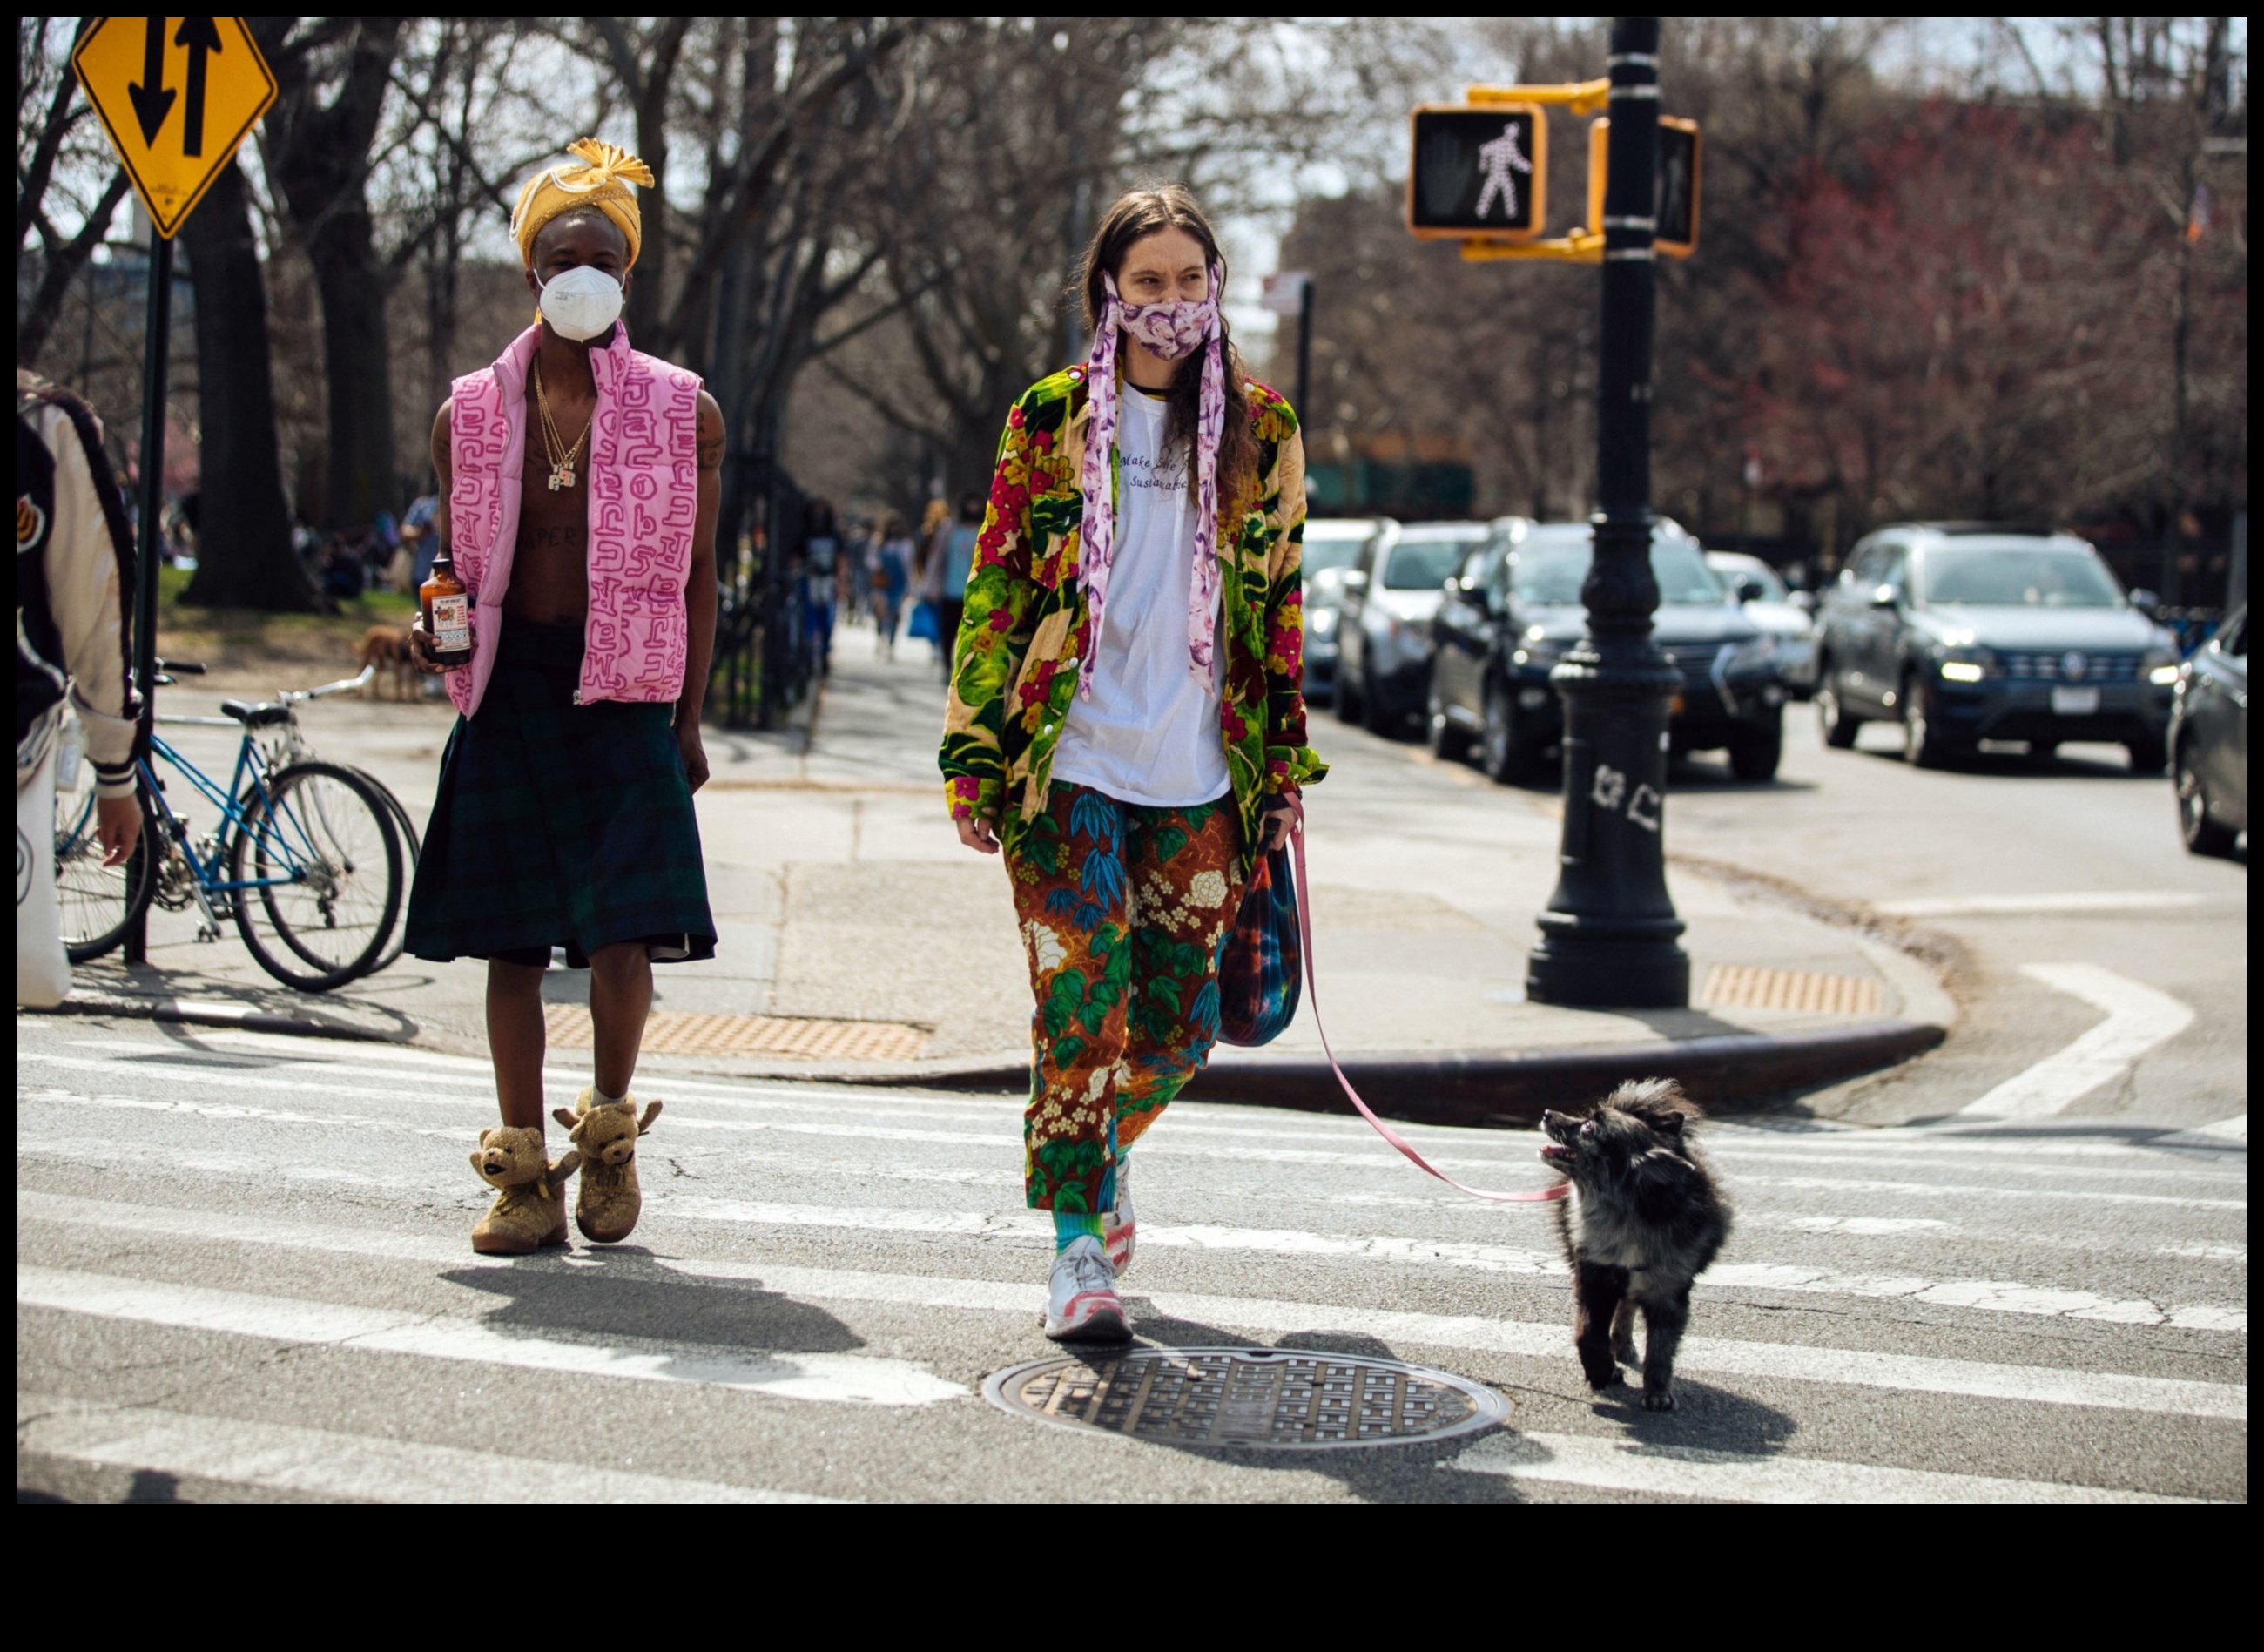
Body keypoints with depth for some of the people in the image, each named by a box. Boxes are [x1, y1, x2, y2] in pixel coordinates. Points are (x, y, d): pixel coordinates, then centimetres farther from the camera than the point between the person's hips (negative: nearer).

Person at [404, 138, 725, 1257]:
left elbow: (696, 572, 6)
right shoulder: (473, 413, 7)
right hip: (510, 687, 2)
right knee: (512, 936, 4)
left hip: (623, 685, -2)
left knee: (625, 927, -13)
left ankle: (609, 1127, 14)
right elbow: (454, 560, 15)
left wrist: (688, 717, 3)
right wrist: (438, 628, -7)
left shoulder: (683, 413, 2)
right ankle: (523, 1173, 15)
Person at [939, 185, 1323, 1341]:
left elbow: (1279, 607, 13)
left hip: (1197, 778, 3)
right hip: (1065, 767, -2)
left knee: (1179, 1020, 6)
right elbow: (996, 592, 3)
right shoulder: (1050, 420, 3)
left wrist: (1284, 765, 11)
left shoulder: (1261, 431, 9)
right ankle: (1078, 1245, -2)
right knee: (1082, 1001, -9)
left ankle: (1099, 1150, 36)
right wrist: (972, 758, -1)